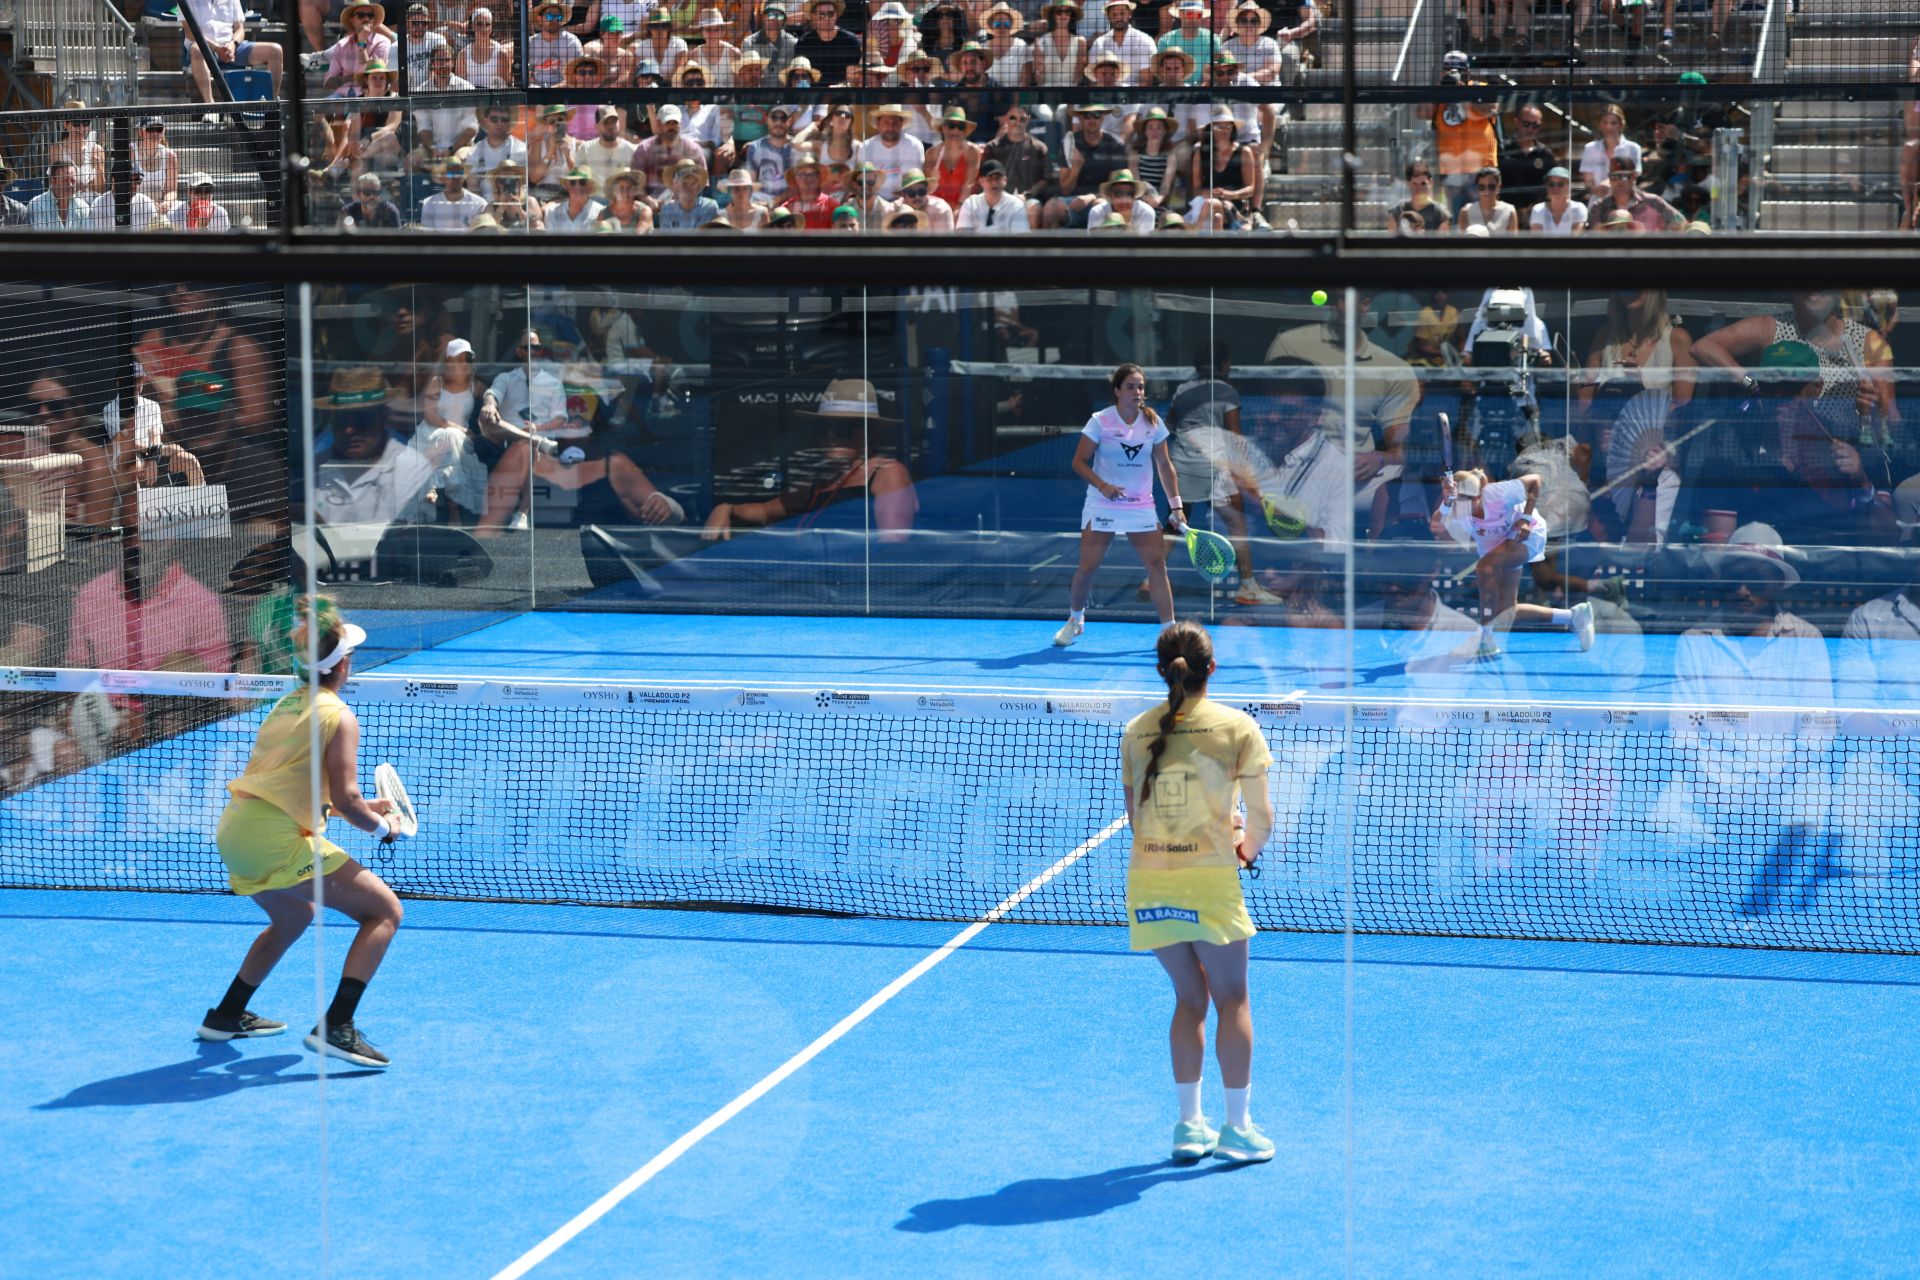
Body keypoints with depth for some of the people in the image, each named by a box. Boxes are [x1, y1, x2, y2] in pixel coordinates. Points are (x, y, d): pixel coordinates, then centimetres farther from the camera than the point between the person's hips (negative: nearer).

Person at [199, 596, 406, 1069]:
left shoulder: (286, 705, 17)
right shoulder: (338, 716, -7)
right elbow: (345, 798, -14)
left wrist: (360, 809, 21)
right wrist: (380, 825, 4)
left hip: (234, 831, 9)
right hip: (277, 840, -9)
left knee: (295, 915, 35)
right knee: (385, 911, -3)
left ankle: (226, 1016, 39)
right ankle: (335, 1027, -15)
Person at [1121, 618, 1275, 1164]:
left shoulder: (1135, 731, 5)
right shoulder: (1236, 726, -4)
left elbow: (1134, 816, 9)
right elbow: (1262, 816, -4)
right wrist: (1245, 847, 18)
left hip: (1148, 880, 4)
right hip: (1209, 878, -4)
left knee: (1190, 997, 16)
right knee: (1231, 1000, 9)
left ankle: (1190, 1124, 18)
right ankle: (1237, 1128, 12)